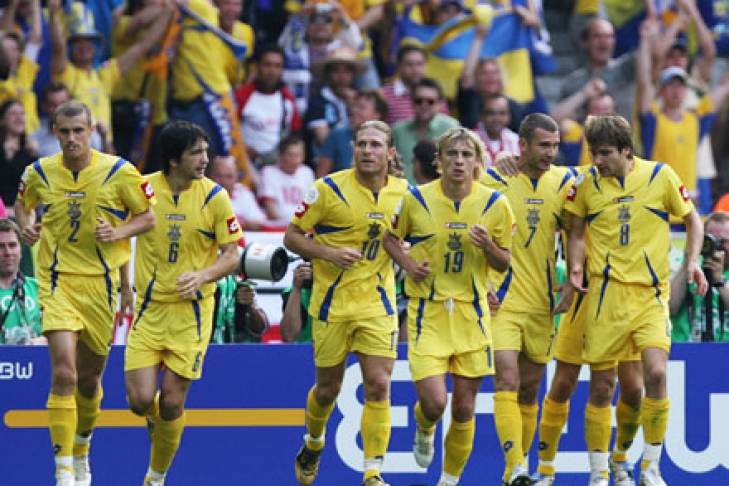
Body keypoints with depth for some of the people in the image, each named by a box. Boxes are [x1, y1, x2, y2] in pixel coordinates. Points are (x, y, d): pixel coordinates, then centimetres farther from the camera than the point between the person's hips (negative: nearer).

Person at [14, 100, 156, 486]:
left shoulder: (119, 172, -5)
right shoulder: (39, 173, 0)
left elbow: (149, 216, 3)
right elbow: (22, 204, 20)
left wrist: (119, 232, -15)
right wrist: (26, 224, -2)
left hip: (101, 283, 1)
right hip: (57, 282, -1)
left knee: (90, 379, 14)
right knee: (63, 374, -18)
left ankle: (80, 453, 41)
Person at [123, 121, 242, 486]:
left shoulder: (214, 197, -7)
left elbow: (231, 256, -3)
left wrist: (202, 276, -21)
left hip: (192, 312, -1)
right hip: (149, 309, 1)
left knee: (171, 404, -2)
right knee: (140, 400, -9)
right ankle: (155, 416, 30)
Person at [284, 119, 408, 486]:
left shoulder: (402, 192, 0)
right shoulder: (329, 189, -10)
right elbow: (292, 237, -4)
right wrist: (328, 253, -20)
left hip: (377, 304, 2)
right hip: (332, 304, -2)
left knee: (378, 386, -11)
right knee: (328, 389, 10)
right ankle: (313, 443, 41)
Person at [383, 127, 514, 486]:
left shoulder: (494, 204, -1)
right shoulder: (416, 199, -5)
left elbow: (503, 264, 7)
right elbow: (390, 238, 11)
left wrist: (488, 246, -15)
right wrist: (408, 264, -8)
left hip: (471, 314, 2)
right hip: (427, 311, -2)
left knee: (464, 408, 4)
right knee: (433, 401, -14)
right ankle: (424, 429, 23)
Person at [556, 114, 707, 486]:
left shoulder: (661, 176, -1)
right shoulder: (587, 184, 3)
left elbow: (692, 219, 11)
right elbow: (576, 231, 15)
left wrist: (693, 261, -3)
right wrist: (575, 271, -2)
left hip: (650, 292, -1)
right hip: (605, 292, 1)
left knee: (656, 372, -18)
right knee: (601, 387, 0)